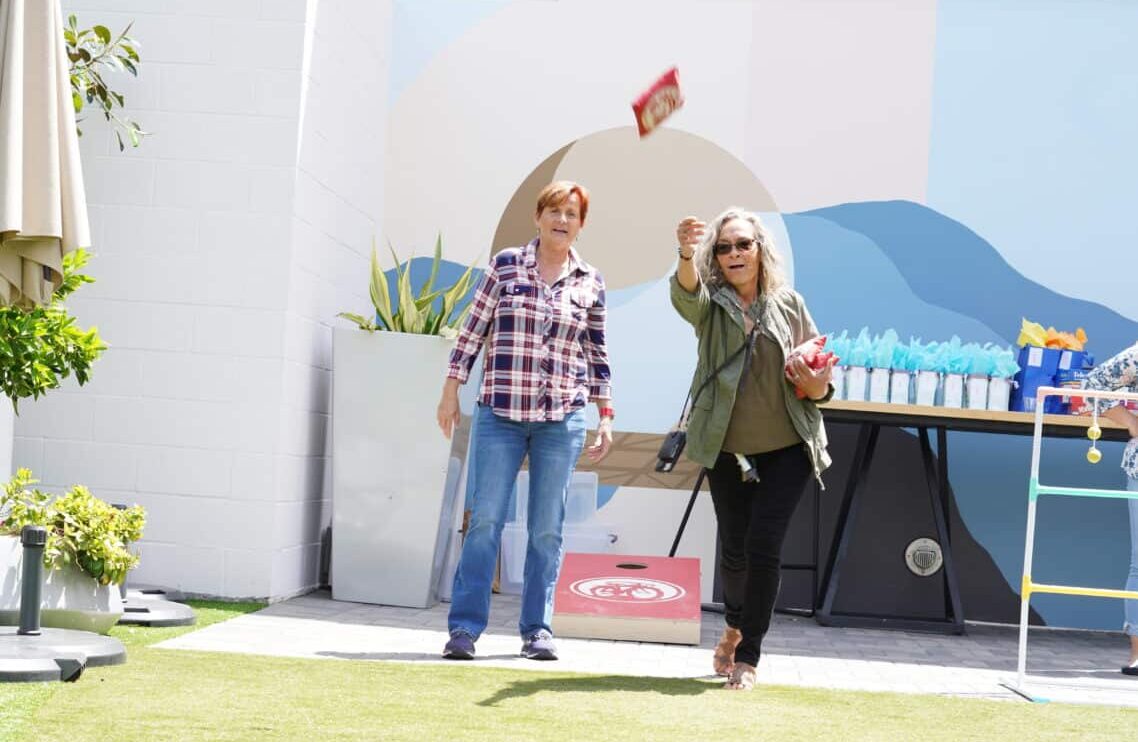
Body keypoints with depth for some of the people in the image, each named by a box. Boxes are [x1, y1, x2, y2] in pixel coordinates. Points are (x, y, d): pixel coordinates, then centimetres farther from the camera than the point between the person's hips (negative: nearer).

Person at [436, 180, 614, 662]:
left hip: (562, 419, 1)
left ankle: (537, 630, 10)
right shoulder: (506, 265, 3)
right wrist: (451, 391, 2)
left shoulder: (590, 283, 8)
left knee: (547, 528, 4)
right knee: (486, 520, -4)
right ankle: (465, 626, -1)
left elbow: (597, 354, 12)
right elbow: (473, 330, 5)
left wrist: (606, 415, 9)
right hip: (499, 414, -1)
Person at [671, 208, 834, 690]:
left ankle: (746, 658, -2)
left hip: (786, 450, 0)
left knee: (763, 546, -10)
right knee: (734, 549, 9)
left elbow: (819, 376, 7)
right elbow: (687, 293, -29)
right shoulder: (710, 303, -3)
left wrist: (816, 386, -18)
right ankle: (735, 626, 38)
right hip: (728, 451, 0)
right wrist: (687, 256, -51)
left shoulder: (789, 303, 1)